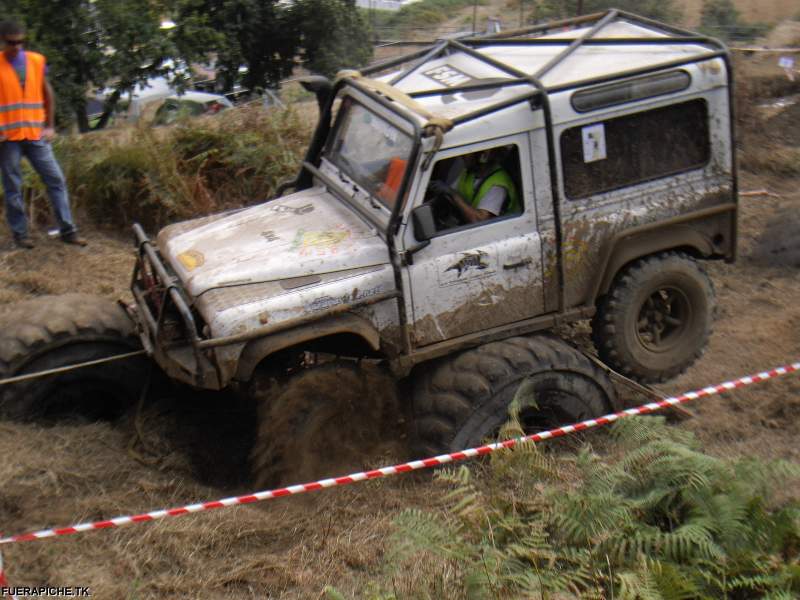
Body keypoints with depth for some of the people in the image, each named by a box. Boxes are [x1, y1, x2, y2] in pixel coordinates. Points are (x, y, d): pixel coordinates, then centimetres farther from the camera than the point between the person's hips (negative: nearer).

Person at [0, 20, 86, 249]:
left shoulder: (37, 61, 6)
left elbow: (47, 94, 14)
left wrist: (49, 126, 8)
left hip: (36, 134, 3)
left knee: (56, 180, 0)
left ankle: (68, 230, 5)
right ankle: (20, 233, 14)